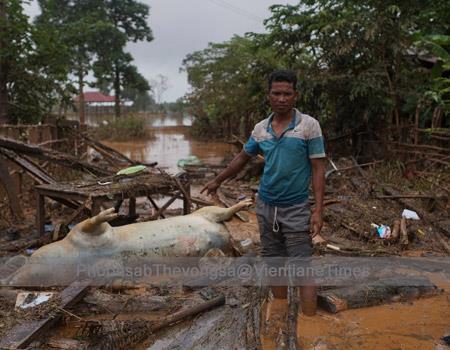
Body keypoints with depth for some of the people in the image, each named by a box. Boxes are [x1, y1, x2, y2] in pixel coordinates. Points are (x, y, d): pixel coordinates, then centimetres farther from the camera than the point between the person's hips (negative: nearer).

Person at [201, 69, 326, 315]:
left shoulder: (309, 126, -9)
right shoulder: (260, 129, 3)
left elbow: (318, 169, -10)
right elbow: (242, 158, 19)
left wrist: (318, 210, -16)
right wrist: (218, 181, 27)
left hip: (296, 210, -4)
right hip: (265, 207, 4)